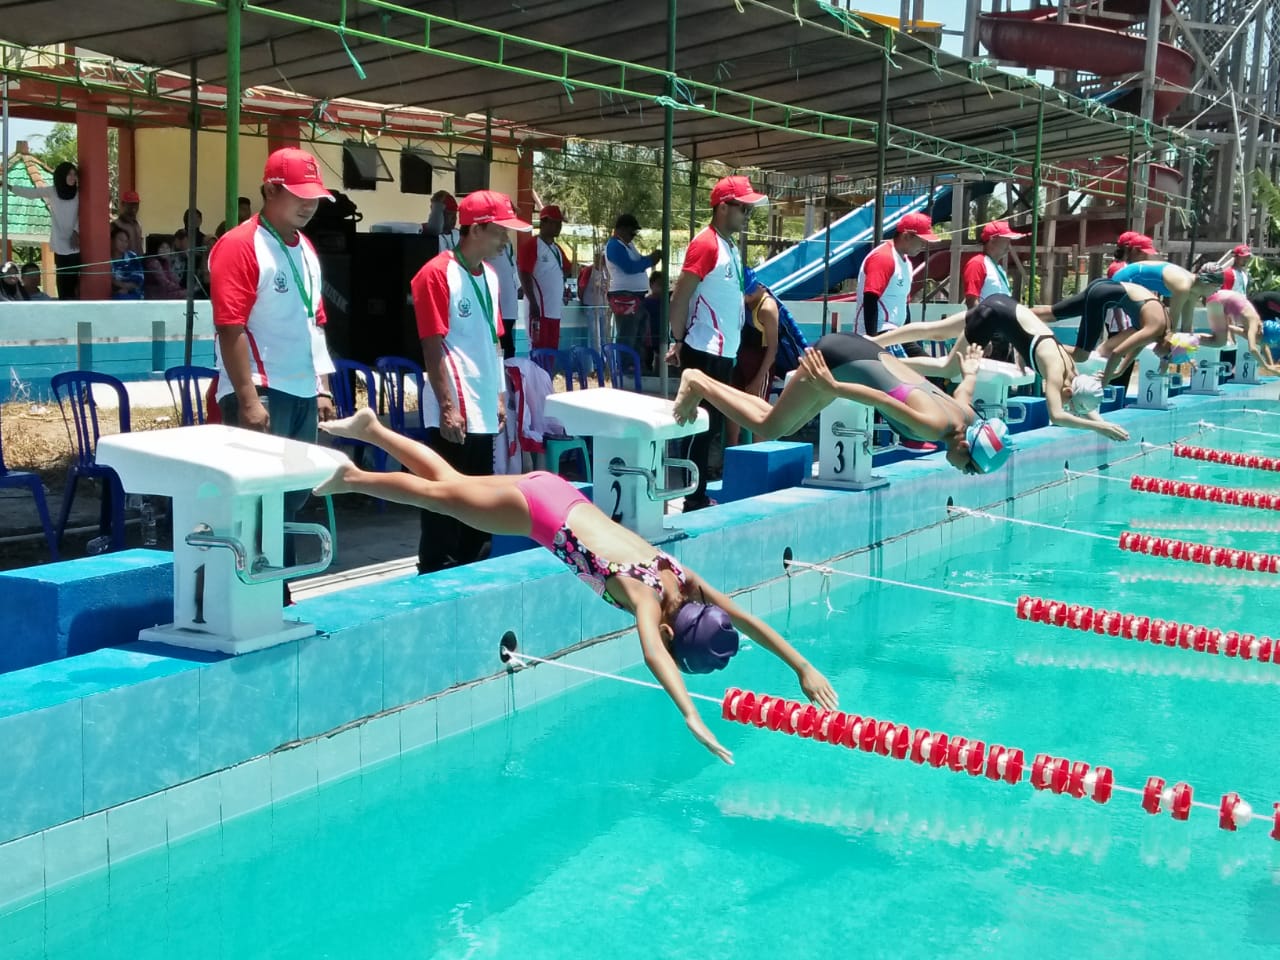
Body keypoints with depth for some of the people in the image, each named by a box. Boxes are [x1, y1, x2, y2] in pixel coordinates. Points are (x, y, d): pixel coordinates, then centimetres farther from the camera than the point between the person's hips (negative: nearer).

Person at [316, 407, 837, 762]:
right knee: (442, 495, 12)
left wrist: (804, 669, -13)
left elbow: (745, 617, -9)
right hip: (542, 511, -6)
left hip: (558, 493, 6)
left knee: (450, 483, 21)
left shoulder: (684, 581, -15)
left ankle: (370, 427, 36)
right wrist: (692, 717, -60)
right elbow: (652, 652, -50)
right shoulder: (647, 596, -32)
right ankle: (353, 478, 29)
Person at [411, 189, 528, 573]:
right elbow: (433, 348, -15)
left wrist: (500, 396, 14)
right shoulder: (437, 274, -12)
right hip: (454, 413, -8)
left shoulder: (490, 275, 13)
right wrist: (448, 407, -18)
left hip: (484, 411, 8)